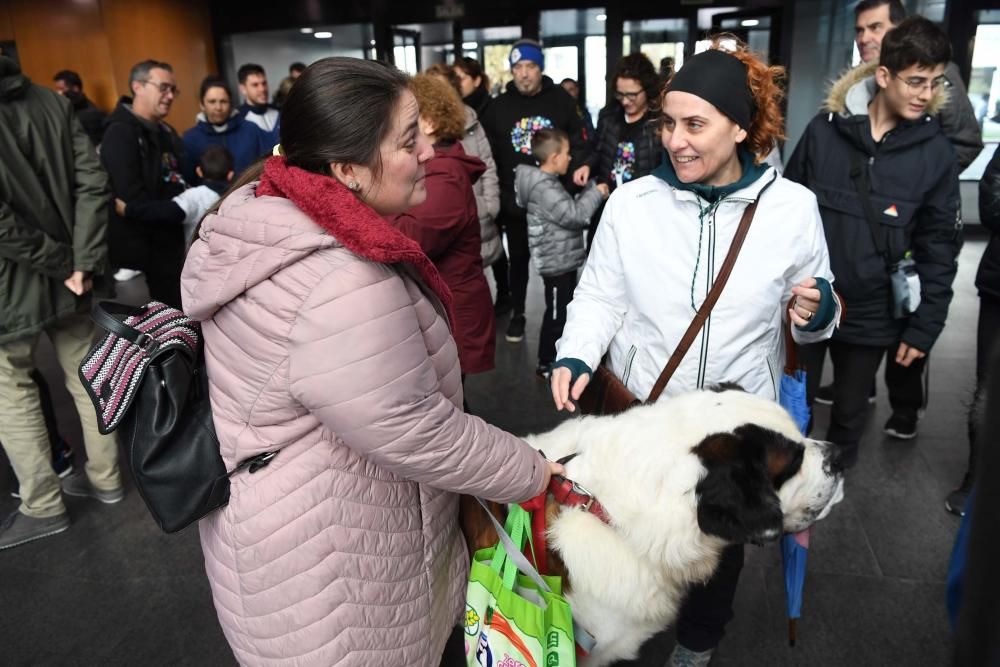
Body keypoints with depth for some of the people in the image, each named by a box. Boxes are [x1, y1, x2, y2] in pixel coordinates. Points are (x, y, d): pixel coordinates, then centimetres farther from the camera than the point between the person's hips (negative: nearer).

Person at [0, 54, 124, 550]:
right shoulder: (51, 102, 0)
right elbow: (93, 184, -5)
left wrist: (63, 263, -11)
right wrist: (83, 263, -8)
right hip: (69, 277, 5)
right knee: (86, 378, 15)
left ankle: (43, 507, 21)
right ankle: (105, 479, 30)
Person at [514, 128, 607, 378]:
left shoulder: (547, 182, 11)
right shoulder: (544, 188, -22)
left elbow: (570, 208, 17)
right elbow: (574, 215, -23)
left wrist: (589, 191, 7)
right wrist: (595, 193, -12)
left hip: (563, 260, 11)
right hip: (557, 263, -11)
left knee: (564, 311, 21)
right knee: (556, 315, 0)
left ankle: (558, 356, 37)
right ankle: (546, 364, 14)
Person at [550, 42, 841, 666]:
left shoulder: (793, 206, -9)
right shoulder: (631, 201, -10)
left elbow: (815, 312, 2)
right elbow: (599, 295, -4)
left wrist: (818, 313, -20)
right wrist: (575, 355, -20)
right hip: (638, 408, 0)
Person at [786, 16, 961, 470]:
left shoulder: (935, 152, -4)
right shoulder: (825, 129, -7)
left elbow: (938, 251, -1)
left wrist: (924, 327, -5)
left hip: (872, 314, 1)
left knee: (849, 415, 16)